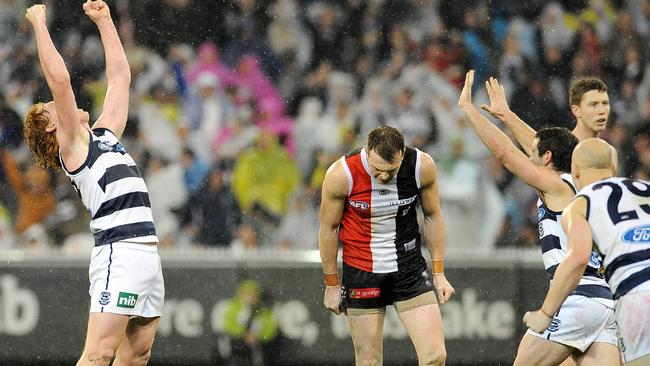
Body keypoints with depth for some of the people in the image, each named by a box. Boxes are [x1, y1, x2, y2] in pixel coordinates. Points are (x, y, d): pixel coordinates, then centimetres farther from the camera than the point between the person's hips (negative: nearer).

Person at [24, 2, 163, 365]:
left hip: (147, 252, 8)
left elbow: (120, 79, 29)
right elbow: (59, 81, -10)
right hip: (120, 251, -8)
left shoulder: (104, 135, 22)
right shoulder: (71, 145, 1)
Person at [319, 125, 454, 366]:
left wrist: (439, 274, 7)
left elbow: (433, 217, 5)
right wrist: (332, 284, 3)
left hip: (410, 269, 2)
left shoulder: (423, 167, -13)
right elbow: (328, 229, -3)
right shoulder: (340, 175, -18)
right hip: (362, 273, -1)